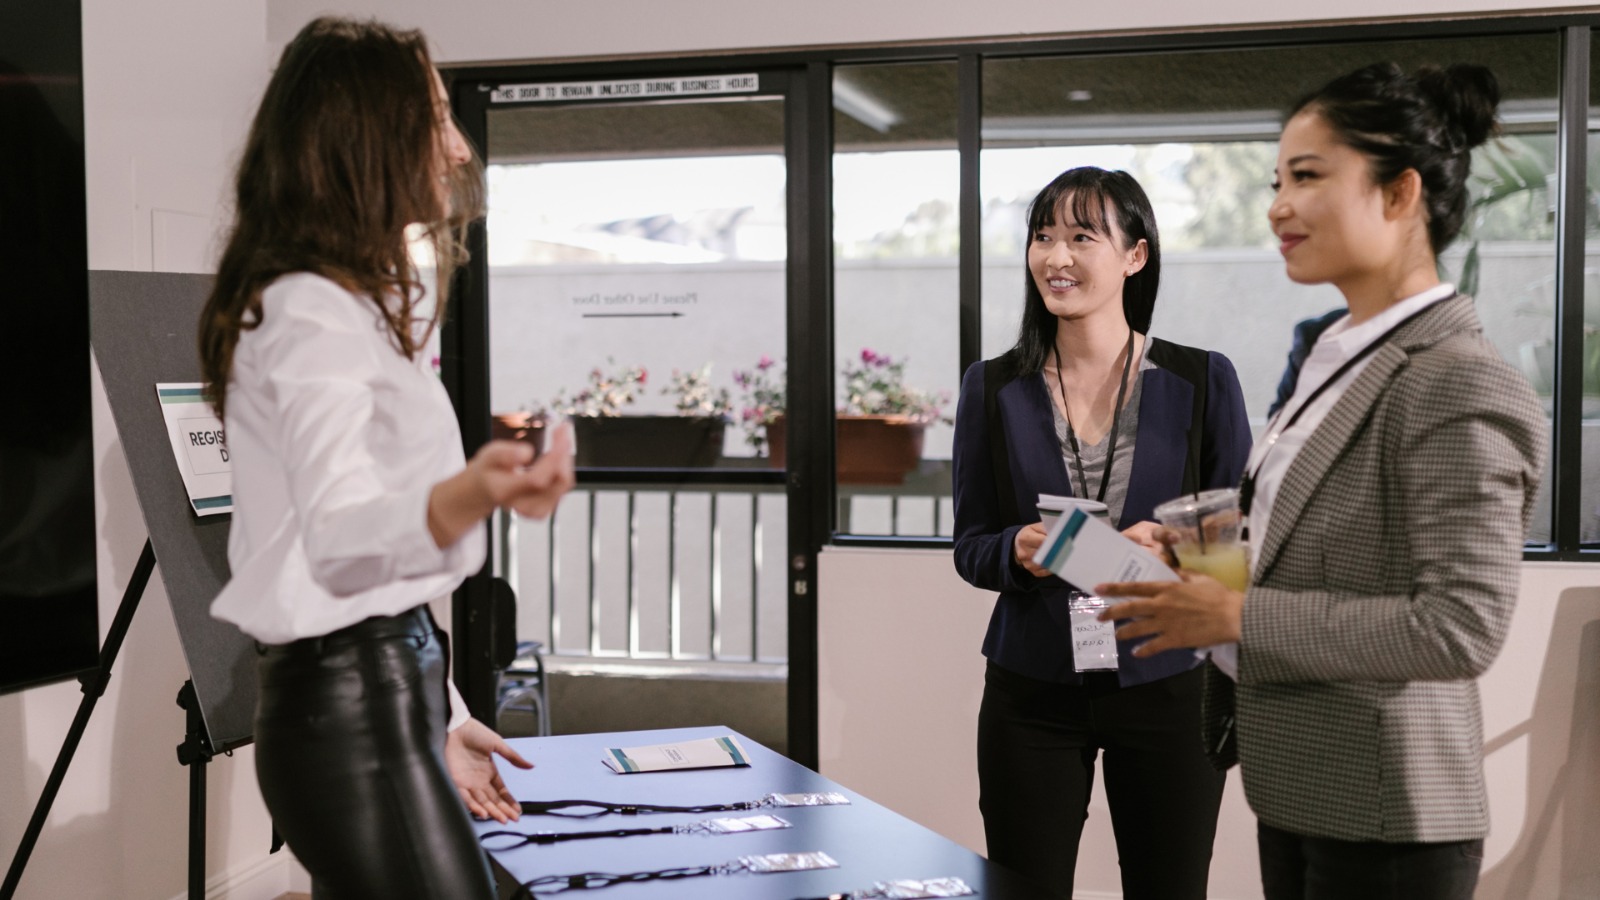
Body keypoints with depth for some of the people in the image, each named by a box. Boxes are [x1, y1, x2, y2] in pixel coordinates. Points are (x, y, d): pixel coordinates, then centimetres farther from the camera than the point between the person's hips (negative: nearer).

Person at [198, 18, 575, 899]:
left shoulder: (354, 306, 18)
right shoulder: (314, 312, -13)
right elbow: (338, 542, -27)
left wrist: (436, 717, 23)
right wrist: (470, 495, -47)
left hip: (375, 693, 10)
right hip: (350, 704, -10)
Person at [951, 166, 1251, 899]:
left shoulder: (1202, 381, -2)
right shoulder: (994, 388, 1)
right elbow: (970, 549, 5)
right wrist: (1018, 551, -17)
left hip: (1166, 686, 0)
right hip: (1032, 691, 1)